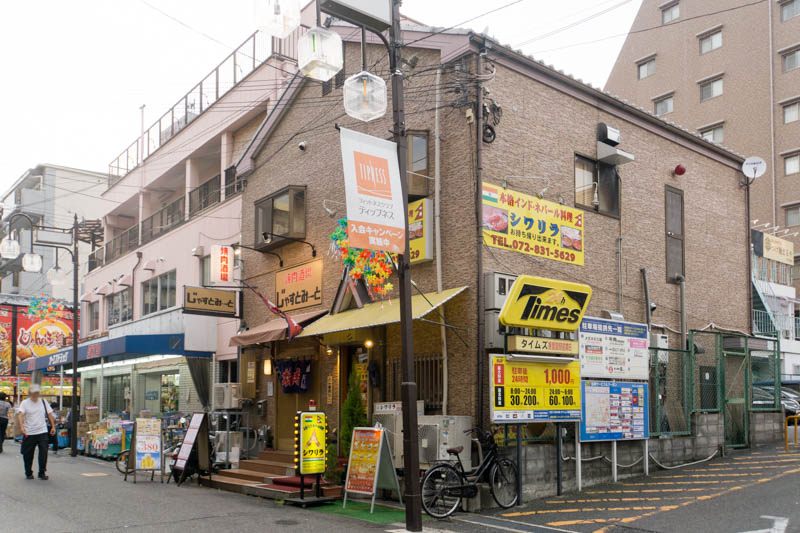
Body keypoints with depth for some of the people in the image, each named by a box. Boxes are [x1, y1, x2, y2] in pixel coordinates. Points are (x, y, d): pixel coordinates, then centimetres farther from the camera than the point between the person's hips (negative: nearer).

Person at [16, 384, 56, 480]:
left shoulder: (43, 402, 9)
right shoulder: (25, 403, -1)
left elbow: (50, 414, 16)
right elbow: (20, 415, -14)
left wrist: (53, 426, 12)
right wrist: (22, 427, -29)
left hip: (42, 432, 2)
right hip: (29, 433, -1)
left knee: (43, 452, -6)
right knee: (28, 454, 7)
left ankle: (42, 473, 5)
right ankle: (28, 473, 25)